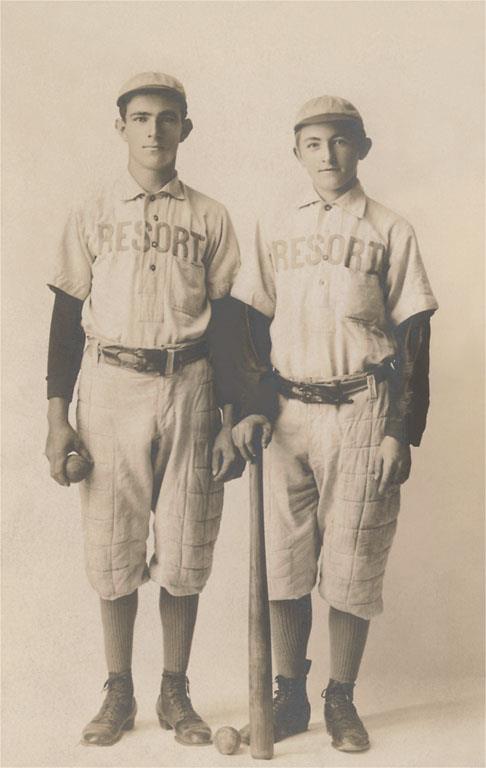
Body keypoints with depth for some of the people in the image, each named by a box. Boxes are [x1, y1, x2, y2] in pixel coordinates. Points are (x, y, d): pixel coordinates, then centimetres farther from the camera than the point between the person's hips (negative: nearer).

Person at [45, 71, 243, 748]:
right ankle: (118, 693, 20)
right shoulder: (92, 215, 8)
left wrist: (230, 419, 1)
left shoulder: (210, 218, 9)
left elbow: (224, 323, 7)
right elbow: (67, 318, 6)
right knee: (113, 545, 4)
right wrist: (58, 417, -1)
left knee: (184, 548, 3)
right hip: (109, 385, 0)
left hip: (190, 387, 0)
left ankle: (175, 692, 20)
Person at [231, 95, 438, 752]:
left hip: (361, 413, -2)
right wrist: (252, 410, 0)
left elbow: (413, 341, 0)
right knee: (283, 561, 5)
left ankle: (341, 702, 19)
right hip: (286, 410, 3)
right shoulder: (275, 229, 11)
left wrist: (401, 434, -6)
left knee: (351, 566, 2)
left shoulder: (391, 232, 3)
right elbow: (254, 328, 12)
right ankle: (290, 698, 20)